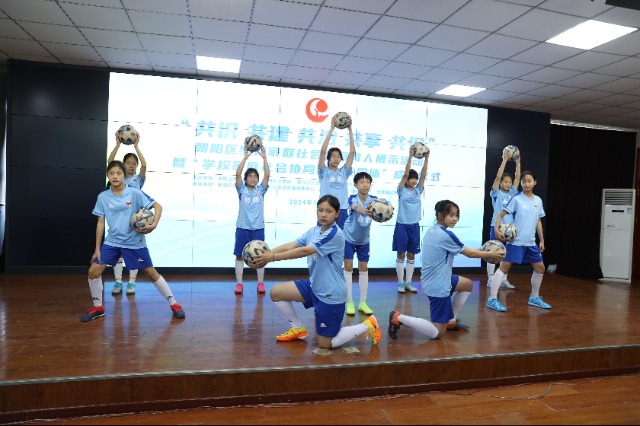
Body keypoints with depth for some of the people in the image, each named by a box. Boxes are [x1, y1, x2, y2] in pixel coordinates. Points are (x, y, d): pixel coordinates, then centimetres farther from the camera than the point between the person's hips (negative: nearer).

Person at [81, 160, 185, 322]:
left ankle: (174, 304, 14)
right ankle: (98, 308, 19)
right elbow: (100, 222, 3)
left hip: (135, 242, -3)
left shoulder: (135, 193, -11)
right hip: (112, 242, 3)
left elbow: (158, 206, -9)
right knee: (93, 271, -4)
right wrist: (97, 248, 2)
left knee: (151, 273, 2)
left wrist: (154, 224, -26)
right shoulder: (102, 197, -1)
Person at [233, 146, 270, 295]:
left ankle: (261, 283, 16)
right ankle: (239, 283, 13)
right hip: (242, 227, -1)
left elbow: (267, 175, -6)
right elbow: (238, 174, -11)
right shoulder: (242, 190, 3)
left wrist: (264, 157, -11)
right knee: (240, 255, 4)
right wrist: (245, 156, -15)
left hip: (258, 228, 1)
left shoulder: (261, 190, 6)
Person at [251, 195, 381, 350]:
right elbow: (290, 245, -6)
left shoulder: (335, 234, -24)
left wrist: (272, 258, -29)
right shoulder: (314, 231, 1)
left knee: (325, 344, 3)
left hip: (331, 294, -7)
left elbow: (304, 251, -30)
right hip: (314, 286, 8)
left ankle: (367, 325, 18)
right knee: (276, 292, 3)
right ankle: (298, 329, 23)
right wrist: (268, 253, -20)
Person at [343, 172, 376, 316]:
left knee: (363, 269, 7)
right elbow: (355, 206, -47)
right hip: (349, 238, -3)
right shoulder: (352, 198, -23)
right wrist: (364, 210, -70)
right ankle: (349, 302, 7)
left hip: (364, 240, 3)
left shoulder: (373, 199, -16)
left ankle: (363, 302, 15)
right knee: (348, 268, -2)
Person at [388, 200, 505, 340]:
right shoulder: (446, 235, -20)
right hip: (439, 286, -10)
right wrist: (491, 254, 5)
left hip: (431, 281, 10)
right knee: (438, 333, 2)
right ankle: (399, 318, -5)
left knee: (468, 284, 29)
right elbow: (469, 253, -8)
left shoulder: (430, 231, 6)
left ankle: (451, 322, 31)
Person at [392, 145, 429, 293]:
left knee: (411, 255, 8)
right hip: (402, 225, -4)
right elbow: (405, 173, -13)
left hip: (414, 226, 4)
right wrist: (410, 156, -17)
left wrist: (426, 157, -9)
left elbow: (423, 174, -1)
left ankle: (408, 282, 16)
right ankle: (401, 283, 9)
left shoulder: (418, 190, 7)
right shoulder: (402, 190, -3)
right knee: (401, 255, 2)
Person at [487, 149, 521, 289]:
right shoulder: (496, 193, -2)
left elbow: (517, 177, 6)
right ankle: (490, 280, 5)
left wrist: (517, 162, 0)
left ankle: (504, 280, 18)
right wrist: (504, 160, -13)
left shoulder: (512, 193, 10)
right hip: (497, 226, -5)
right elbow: (498, 176, -13)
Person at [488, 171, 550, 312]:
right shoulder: (516, 199, -7)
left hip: (531, 242, 6)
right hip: (516, 241, -6)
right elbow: (500, 215, -8)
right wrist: (497, 229, -24)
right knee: (505, 267, -10)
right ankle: (492, 299, -7)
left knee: (540, 268, 13)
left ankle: (534, 298, 31)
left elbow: (538, 221, 17)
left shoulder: (538, 200, 9)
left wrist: (542, 240, 15)